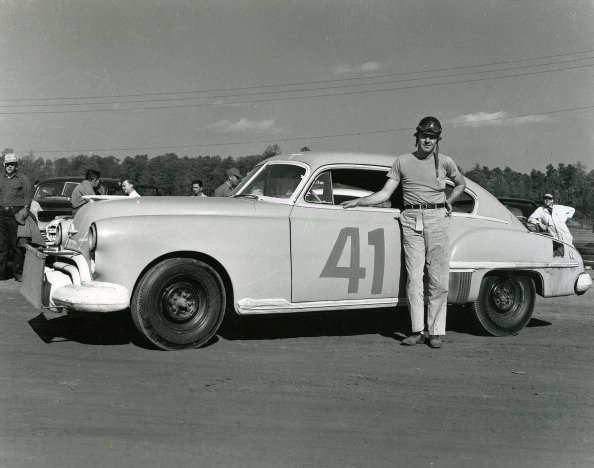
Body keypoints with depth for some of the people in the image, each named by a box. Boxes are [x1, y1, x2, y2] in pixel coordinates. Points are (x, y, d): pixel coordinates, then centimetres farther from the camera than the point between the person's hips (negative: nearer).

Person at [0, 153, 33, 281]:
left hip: (16, 213, -5)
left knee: (16, 245, -3)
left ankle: (18, 273, 4)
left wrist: (25, 208, -16)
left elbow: (28, 195, -4)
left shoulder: (23, 178, 2)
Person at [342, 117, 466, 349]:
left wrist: (446, 204, 14)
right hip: (411, 221, 0)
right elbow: (385, 194, 5)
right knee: (413, 278, -4)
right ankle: (417, 331, 2)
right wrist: (357, 201, -5)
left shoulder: (445, 162, 9)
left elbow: (461, 184, 27)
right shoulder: (402, 161, 8)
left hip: (437, 219, 0)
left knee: (439, 281, -2)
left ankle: (436, 332, 4)